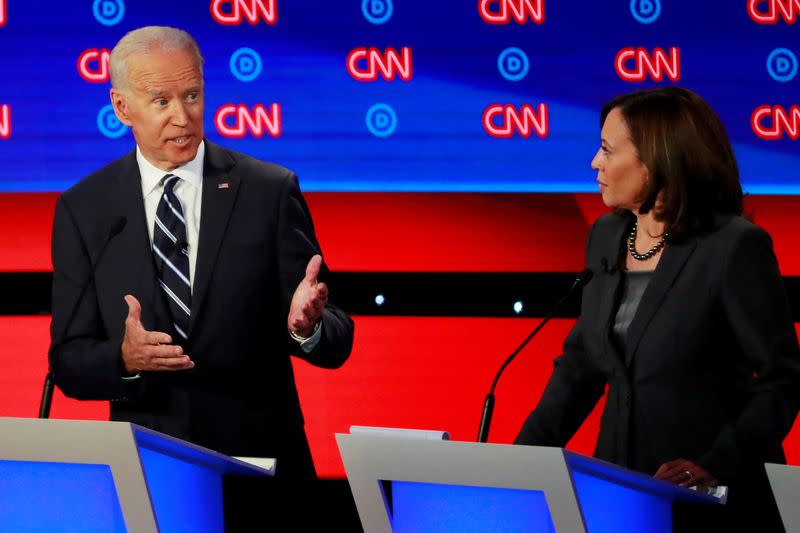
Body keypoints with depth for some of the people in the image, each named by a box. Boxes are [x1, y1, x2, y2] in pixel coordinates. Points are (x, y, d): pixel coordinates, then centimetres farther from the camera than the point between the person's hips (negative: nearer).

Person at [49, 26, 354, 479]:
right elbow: (69, 362, -2)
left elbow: (335, 343, -5)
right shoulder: (82, 211, 0)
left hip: (260, 456, 0)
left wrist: (306, 326, -28)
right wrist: (125, 359, -23)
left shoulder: (271, 191, -4)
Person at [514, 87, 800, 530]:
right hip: (622, 490, 6)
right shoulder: (606, 237, 8)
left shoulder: (735, 246, -13)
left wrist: (714, 467, -23)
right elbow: (580, 364, 14)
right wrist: (522, 456, 2)